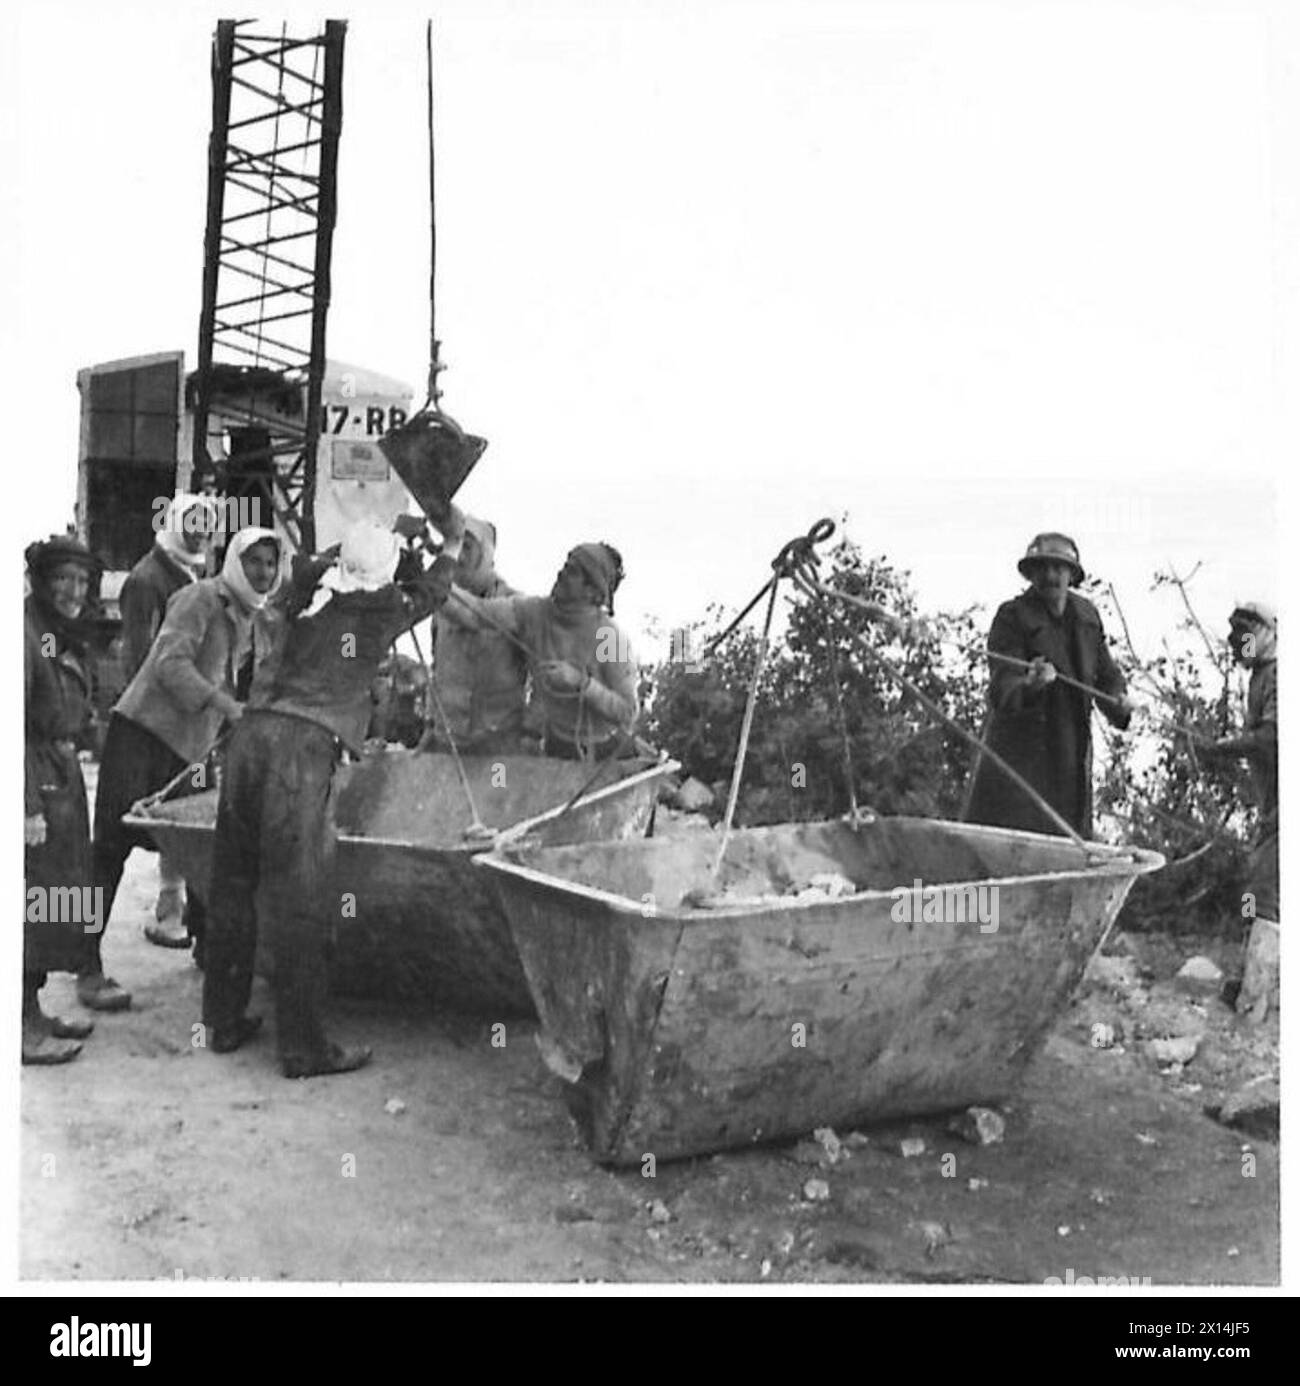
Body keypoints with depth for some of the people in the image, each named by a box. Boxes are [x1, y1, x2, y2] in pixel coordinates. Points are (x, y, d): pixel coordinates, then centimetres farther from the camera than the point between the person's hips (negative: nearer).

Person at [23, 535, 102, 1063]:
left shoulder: (65, 637, 15)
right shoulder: (26, 632, -15)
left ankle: (33, 1011, 25)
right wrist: (28, 806, -23)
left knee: (57, 897, 14)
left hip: (63, 776, 10)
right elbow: (15, 725, -20)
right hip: (35, 781, -10)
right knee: (36, 896, -6)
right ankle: (24, 1028, 2)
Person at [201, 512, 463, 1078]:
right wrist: (453, 539, 44)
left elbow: (315, 560, 43)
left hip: (253, 731, 6)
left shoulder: (310, 594, 18)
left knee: (234, 882, 13)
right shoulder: (384, 610, 6)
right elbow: (433, 587, 26)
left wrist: (383, 536, 51)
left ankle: (224, 1021, 26)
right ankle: (303, 1047, 2)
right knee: (297, 898, -3)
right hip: (304, 743, -6)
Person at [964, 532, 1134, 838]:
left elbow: (1106, 675, 18)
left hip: (1072, 757, 6)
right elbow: (1002, 689, -19)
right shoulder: (1011, 616, -8)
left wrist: (1119, 702, -5)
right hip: (1018, 753, -6)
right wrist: (1030, 686, -41)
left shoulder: (1086, 614, 11)